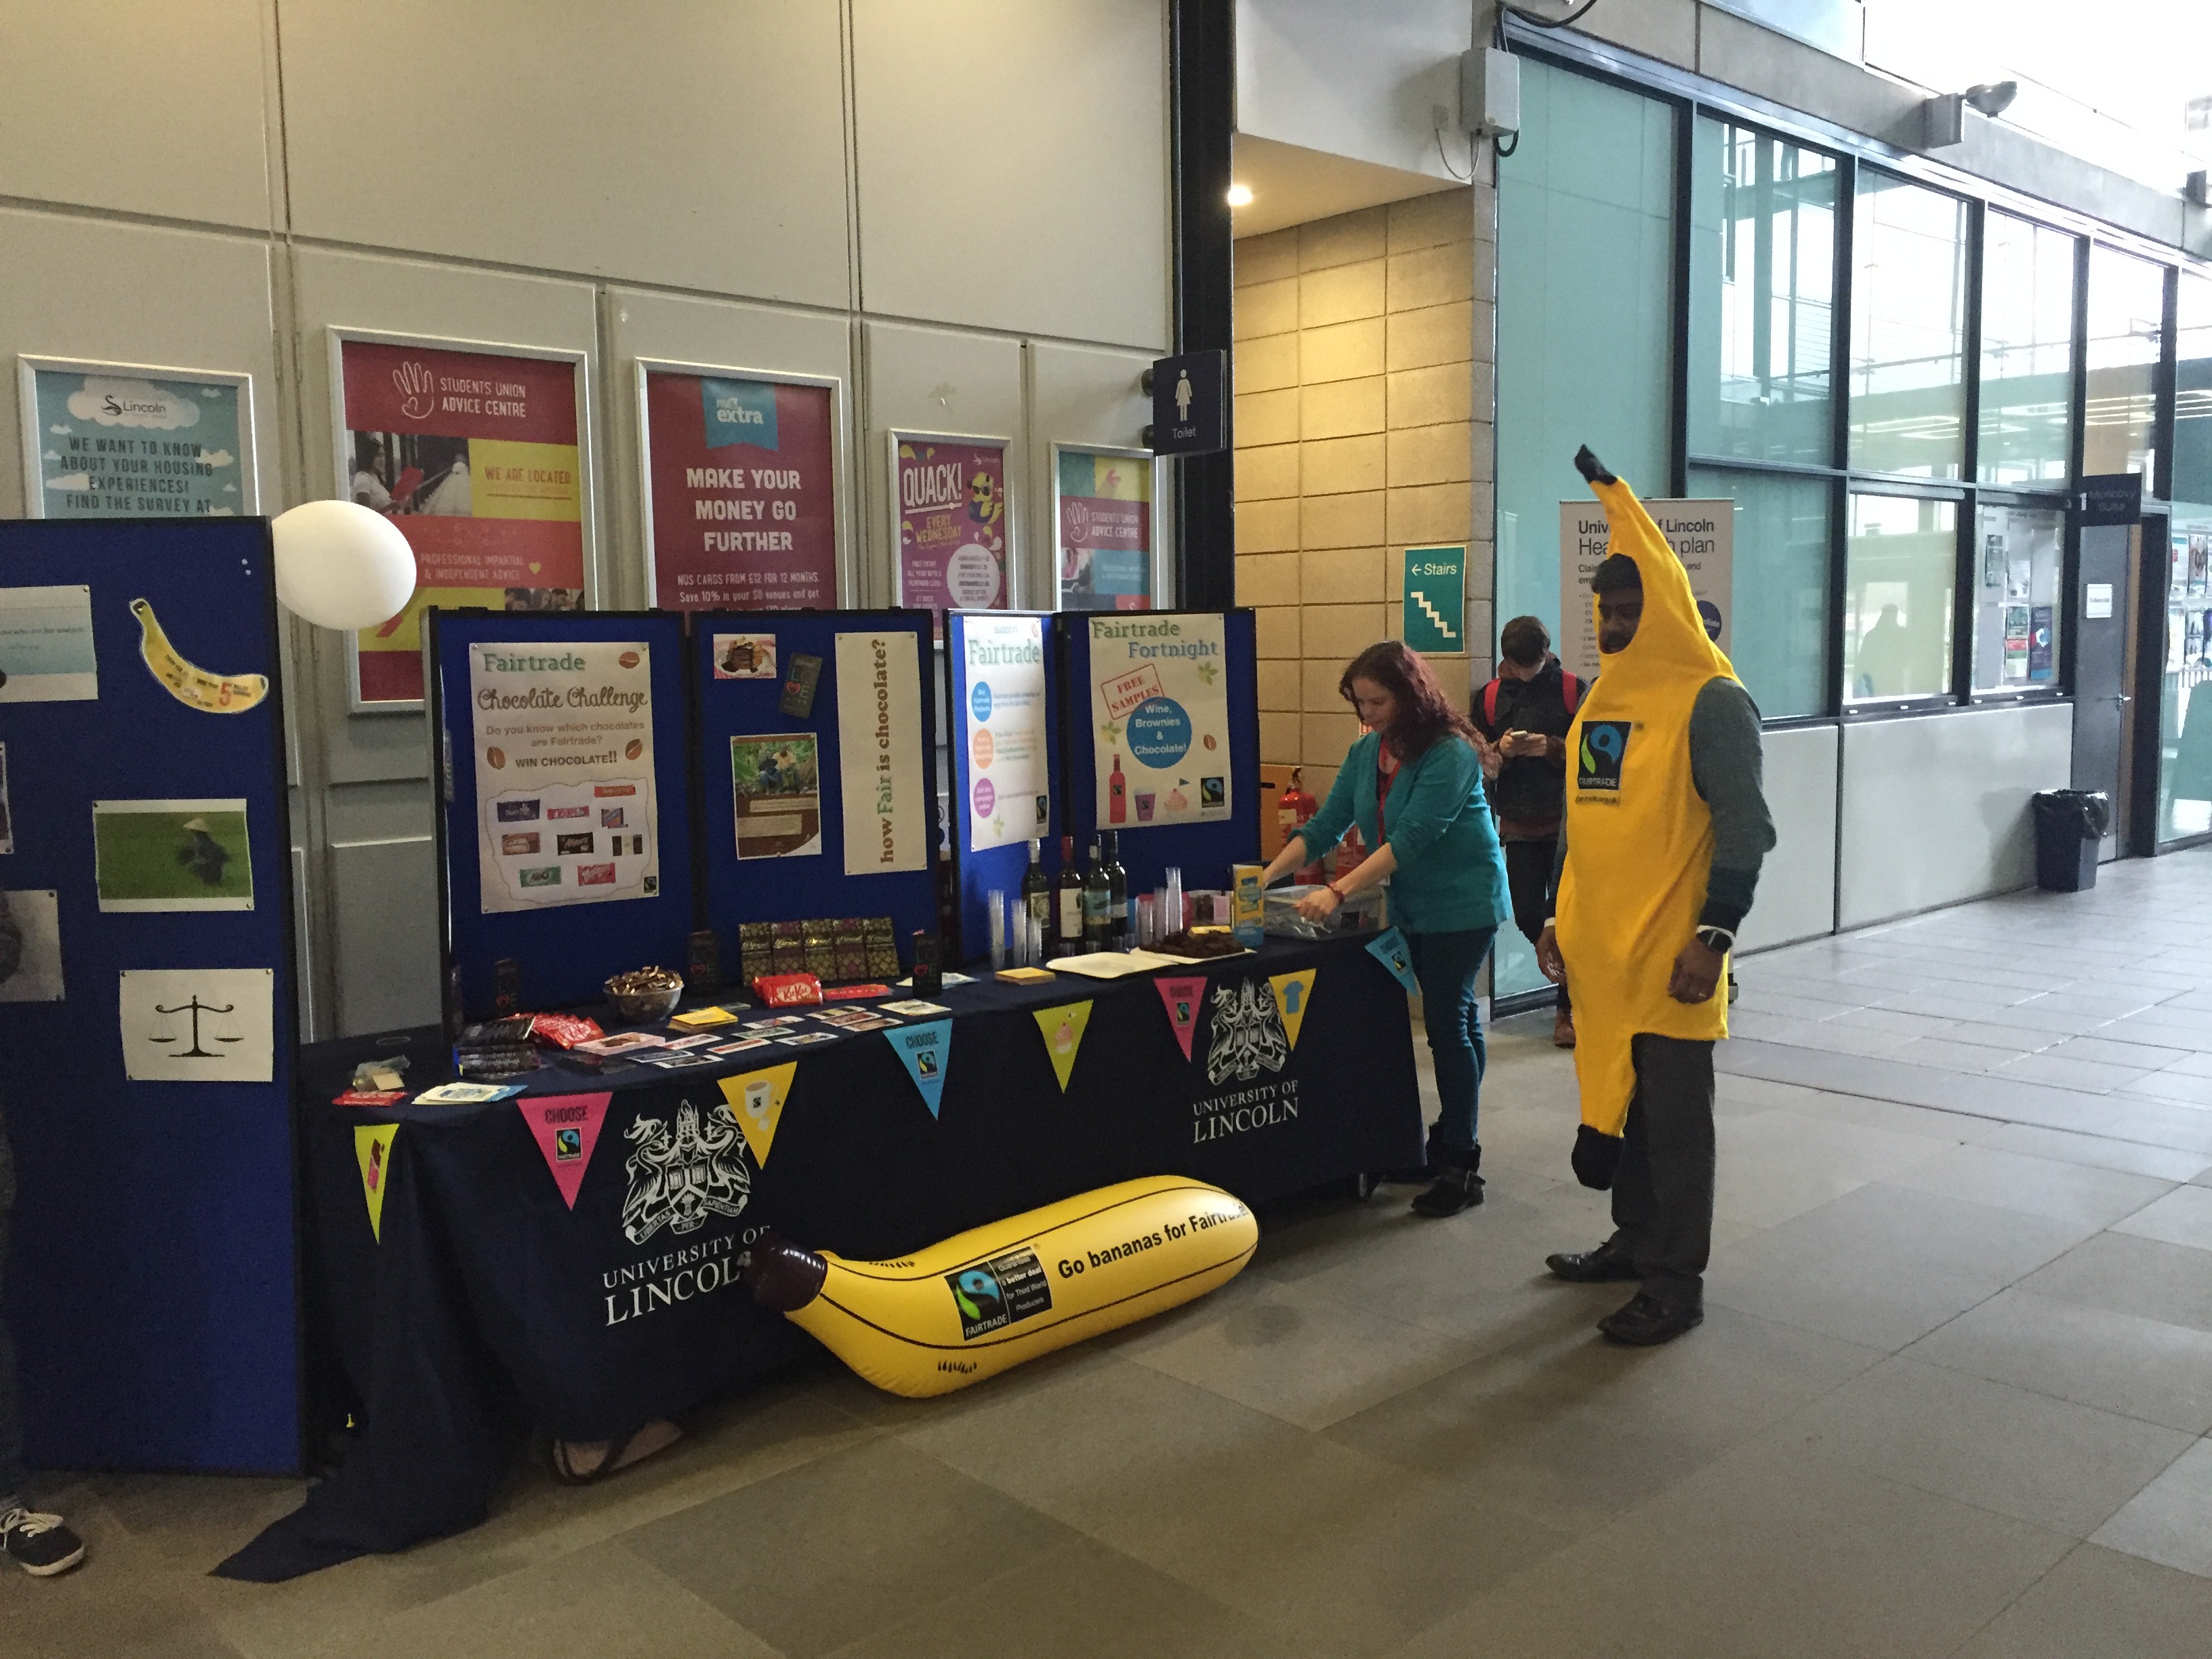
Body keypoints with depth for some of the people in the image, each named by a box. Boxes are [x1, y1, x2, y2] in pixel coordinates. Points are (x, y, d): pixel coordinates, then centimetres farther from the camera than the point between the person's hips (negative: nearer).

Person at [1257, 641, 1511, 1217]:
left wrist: (1338, 892, -36)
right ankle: (1451, 1140, 25)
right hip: (1412, 907, 8)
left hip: (1462, 904, -7)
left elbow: (1410, 839, -30)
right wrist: (1265, 878, -12)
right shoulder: (1367, 753, 2)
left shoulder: (1449, 754, -22)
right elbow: (1325, 826, -1)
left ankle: (1461, 1167, -1)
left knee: (1447, 1022, -8)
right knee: (1453, 1019, 16)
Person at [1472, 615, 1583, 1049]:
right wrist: (1502, 750, -11)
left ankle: (1567, 1006, 10)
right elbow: (1476, 760, 9)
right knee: (1528, 917, 2)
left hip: (1565, 820, -3)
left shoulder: (1572, 690, -1)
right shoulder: (1490, 696, 7)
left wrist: (1552, 748, -17)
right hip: (1518, 824, 3)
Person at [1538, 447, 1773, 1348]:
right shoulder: (1603, 697, 13)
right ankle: (1634, 1238, 33)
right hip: (1600, 951, 7)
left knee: (1672, 1113, 2)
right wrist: (1560, 917, 17)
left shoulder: (1711, 701, -11)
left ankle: (1675, 1281, 13)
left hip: (1670, 958, -7)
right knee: (1615, 1097, 17)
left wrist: (1715, 936, -18)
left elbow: (1743, 828, -13)